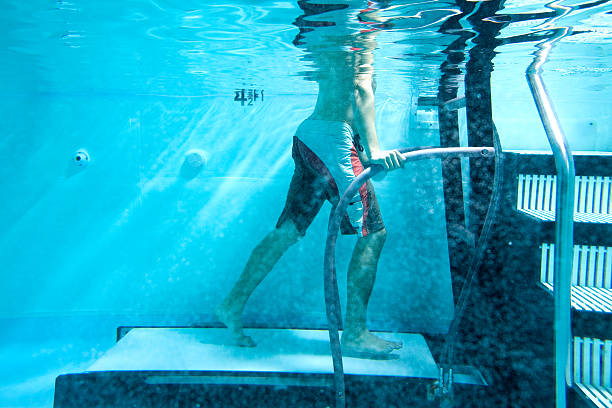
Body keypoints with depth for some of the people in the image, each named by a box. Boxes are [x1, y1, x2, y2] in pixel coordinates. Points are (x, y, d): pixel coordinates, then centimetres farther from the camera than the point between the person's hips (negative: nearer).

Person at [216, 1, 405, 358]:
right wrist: (373, 150, -31)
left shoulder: (333, 39, 21)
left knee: (288, 231, 11)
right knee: (373, 232, -3)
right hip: (334, 139, -9)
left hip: (310, 135, 10)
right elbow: (360, 86, -21)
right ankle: (355, 335, 2)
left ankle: (234, 305, 18)